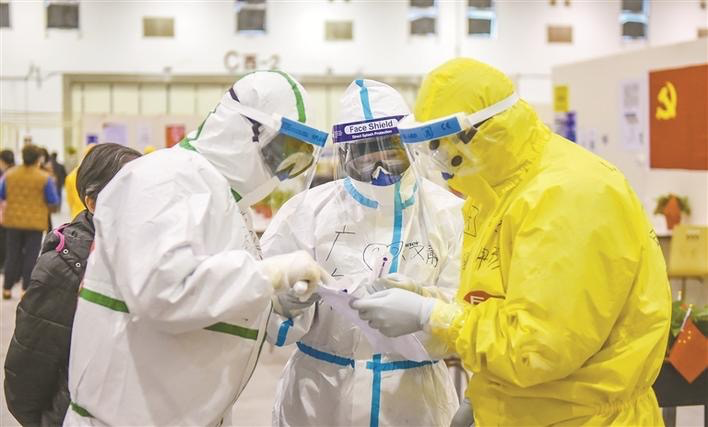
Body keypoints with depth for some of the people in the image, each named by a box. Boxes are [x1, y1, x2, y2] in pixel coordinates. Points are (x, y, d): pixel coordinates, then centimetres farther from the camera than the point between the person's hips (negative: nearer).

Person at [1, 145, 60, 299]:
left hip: (13, 221, 3)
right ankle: (26, 289, 3)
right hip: (35, 222, -3)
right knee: (31, 256, 5)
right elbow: (53, 204, -7)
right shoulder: (45, 178, -9)